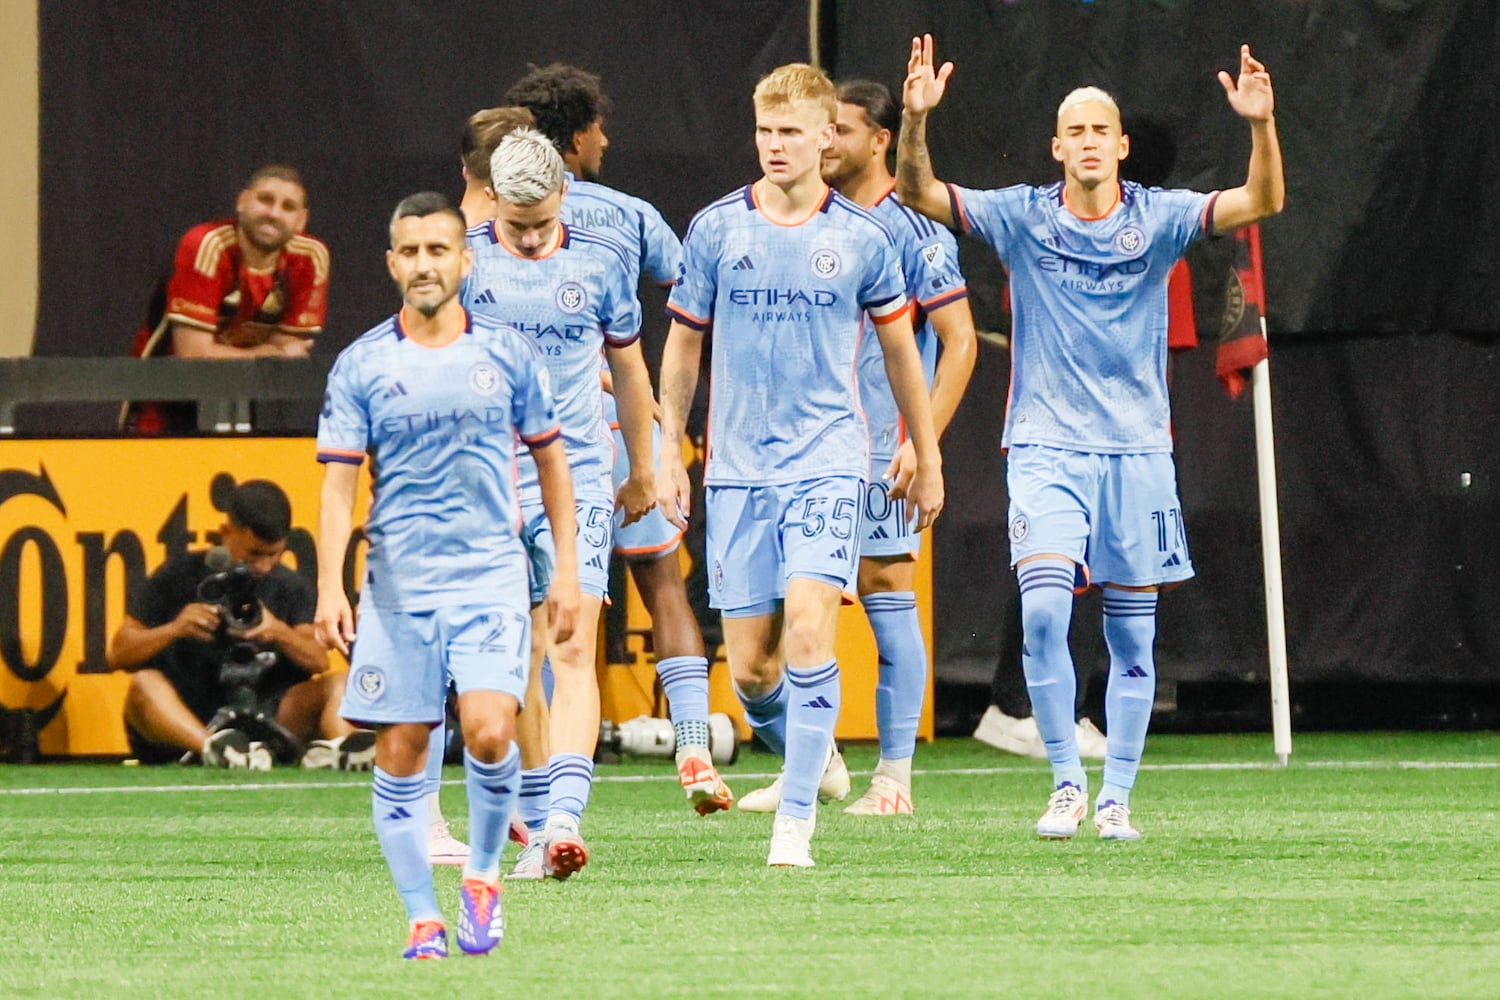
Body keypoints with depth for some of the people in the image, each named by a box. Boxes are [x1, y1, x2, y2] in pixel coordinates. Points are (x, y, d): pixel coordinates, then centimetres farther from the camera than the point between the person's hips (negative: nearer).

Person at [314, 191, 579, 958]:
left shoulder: (507, 354, 4)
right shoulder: (361, 366, 2)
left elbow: (551, 461, 13)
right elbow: (339, 483, -1)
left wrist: (566, 570, 9)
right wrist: (330, 587, -13)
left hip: (489, 576, -1)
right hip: (396, 582, 1)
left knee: (488, 731, -17)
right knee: (399, 752, -1)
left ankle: (483, 874, 7)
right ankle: (422, 917, 9)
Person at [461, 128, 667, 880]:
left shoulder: (601, 264, 3)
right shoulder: (463, 263, 0)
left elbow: (629, 370, 17)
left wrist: (642, 474, 24)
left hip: (577, 482, -1)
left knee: (572, 653, -14)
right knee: (518, 665, 6)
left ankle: (564, 819, -25)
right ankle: (537, 829, 15)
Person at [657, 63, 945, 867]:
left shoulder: (860, 237, 1)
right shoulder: (715, 230, 2)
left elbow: (899, 348, 14)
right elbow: (682, 347, 13)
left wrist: (926, 455, 18)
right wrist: (669, 452, 10)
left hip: (828, 462, -2)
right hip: (737, 467, 2)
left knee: (809, 631, -19)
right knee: (750, 666, 0)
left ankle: (796, 819, -15)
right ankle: (808, 759, 30)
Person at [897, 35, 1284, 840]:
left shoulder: (1157, 219, 0)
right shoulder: (1023, 218, 1)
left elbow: (1261, 201, -11)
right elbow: (917, 193, -6)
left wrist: (1263, 126, -29)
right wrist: (915, 119, -23)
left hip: (1137, 450, 1)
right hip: (1046, 449, -1)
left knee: (1132, 636, 3)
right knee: (1043, 609, -18)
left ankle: (1116, 797, 12)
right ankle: (1066, 782, -5)